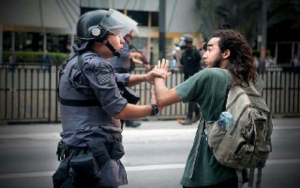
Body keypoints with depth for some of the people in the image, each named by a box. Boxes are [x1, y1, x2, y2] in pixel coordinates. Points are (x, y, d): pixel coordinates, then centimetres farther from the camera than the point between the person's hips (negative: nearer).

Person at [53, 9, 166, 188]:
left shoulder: (79, 60, 15)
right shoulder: (94, 65, -17)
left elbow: (115, 80, 25)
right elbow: (118, 110, -19)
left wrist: (144, 77, 8)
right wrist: (153, 108, -4)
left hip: (80, 149, 10)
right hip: (93, 153, -10)